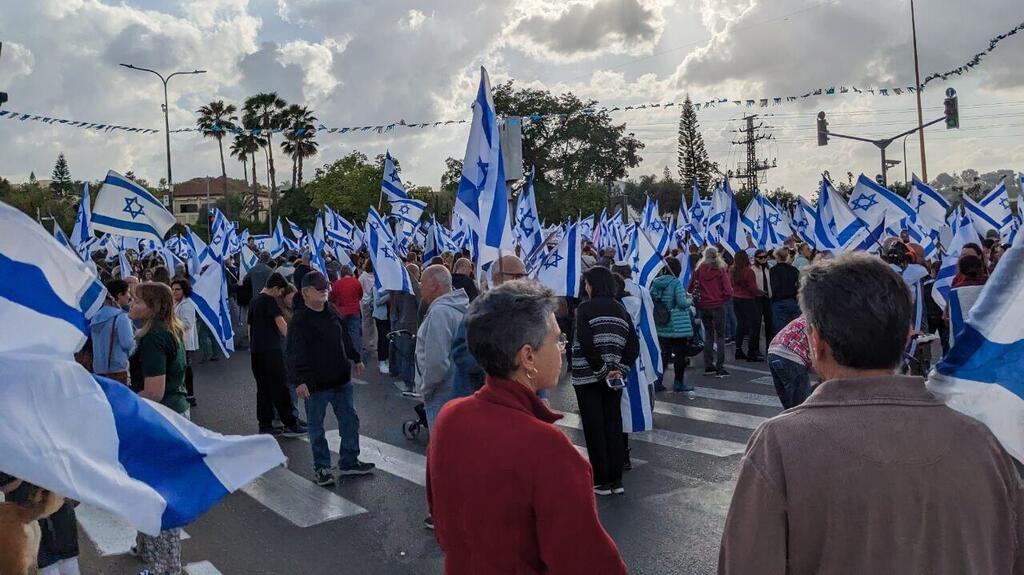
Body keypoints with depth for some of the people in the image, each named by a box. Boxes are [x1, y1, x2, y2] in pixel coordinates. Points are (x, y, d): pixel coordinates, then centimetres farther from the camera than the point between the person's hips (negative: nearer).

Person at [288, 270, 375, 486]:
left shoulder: (332, 313, 6)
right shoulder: (300, 320, -15)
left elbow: (345, 337, 20)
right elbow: (295, 354, -21)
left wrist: (356, 358, 25)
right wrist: (299, 381, -29)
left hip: (342, 379, 7)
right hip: (316, 384, -6)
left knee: (350, 420, 12)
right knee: (316, 426, 7)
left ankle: (349, 462, 26)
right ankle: (321, 467, 22)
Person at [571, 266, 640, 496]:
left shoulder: (585, 308, -9)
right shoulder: (621, 309, 6)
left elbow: (586, 344, -18)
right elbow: (633, 346, 1)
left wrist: (602, 369, -11)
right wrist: (620, 369, -4)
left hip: (587, 377, -5)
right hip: (614, 378, 5)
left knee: (594, 429, 2)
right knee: (614, 426, 11)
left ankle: (602, 481, 7)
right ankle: (617, 480, 15)